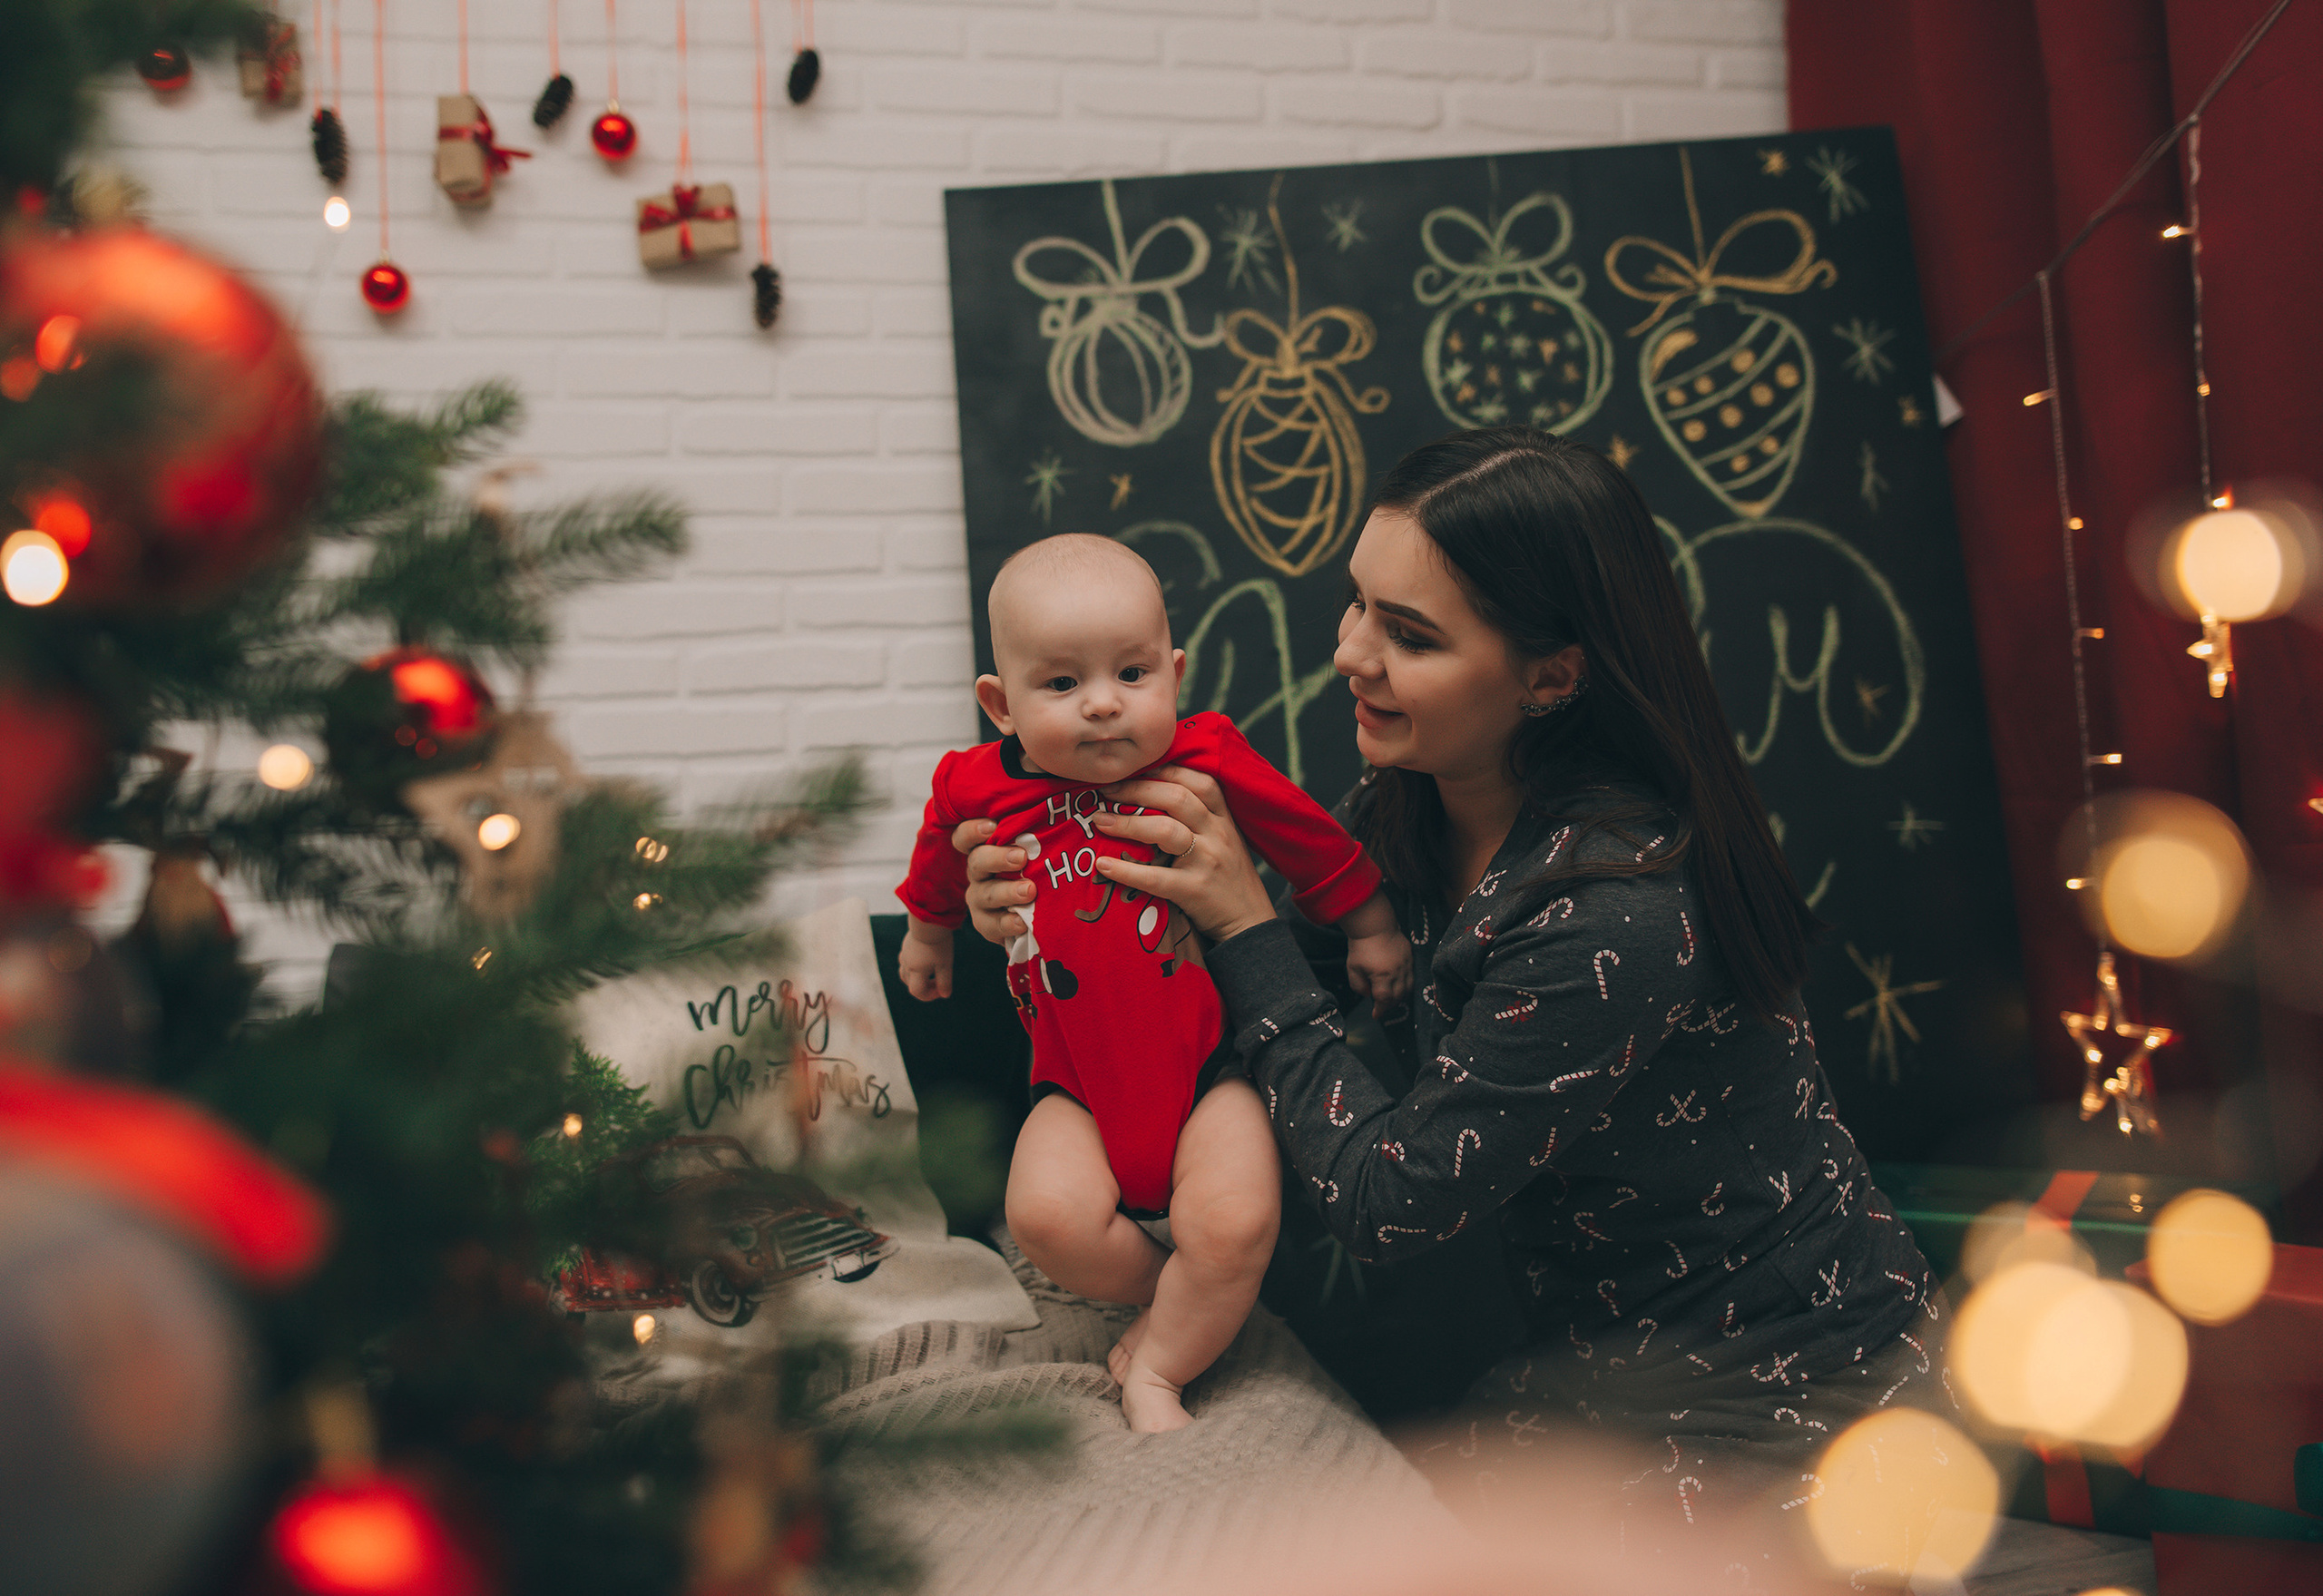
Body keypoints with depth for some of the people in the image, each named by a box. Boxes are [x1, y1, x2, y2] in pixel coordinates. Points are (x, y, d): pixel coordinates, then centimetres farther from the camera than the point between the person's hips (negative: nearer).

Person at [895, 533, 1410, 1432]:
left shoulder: (1208, 764, -12)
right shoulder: (980, 790, -6)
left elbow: (1313, 842, 4)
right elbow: (941, 868, 19)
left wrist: (1370, 927, 14)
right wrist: (927, 935, 36)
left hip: (1208, 1064, -2)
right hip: (1081, 1085, 2)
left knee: (1235, 1226, -22)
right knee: (1049, 1214, -21)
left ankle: (1157, 1367, 5)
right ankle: (1184, 1301, 8)